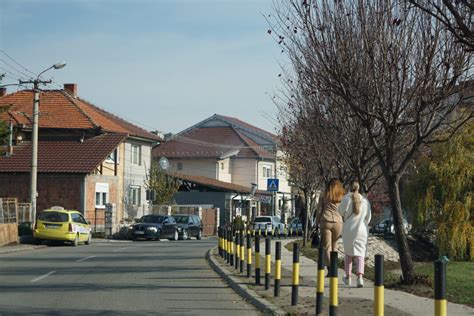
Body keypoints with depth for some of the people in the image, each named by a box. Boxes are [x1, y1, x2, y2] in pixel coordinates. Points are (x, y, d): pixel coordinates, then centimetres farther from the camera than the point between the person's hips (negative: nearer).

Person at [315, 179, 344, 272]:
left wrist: (317, 223, 11)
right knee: (334, 246, 12)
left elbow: (319, 211, 6)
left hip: (325, 222, -1)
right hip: (338, 223, 1)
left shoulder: (324, 196, 8)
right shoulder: (342, 197, 9)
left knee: (326, 247, -2)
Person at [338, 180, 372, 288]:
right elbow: (368, 217, 9)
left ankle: (348, 277, 22)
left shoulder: (346, 199, -9)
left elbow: (341, 212, 2)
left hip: (348, 229, -1)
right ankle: (360, 277, -18)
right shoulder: (365, 201, 1)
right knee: (360, 254, 2)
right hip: (362, 230, 1)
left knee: (348, 253, 16)